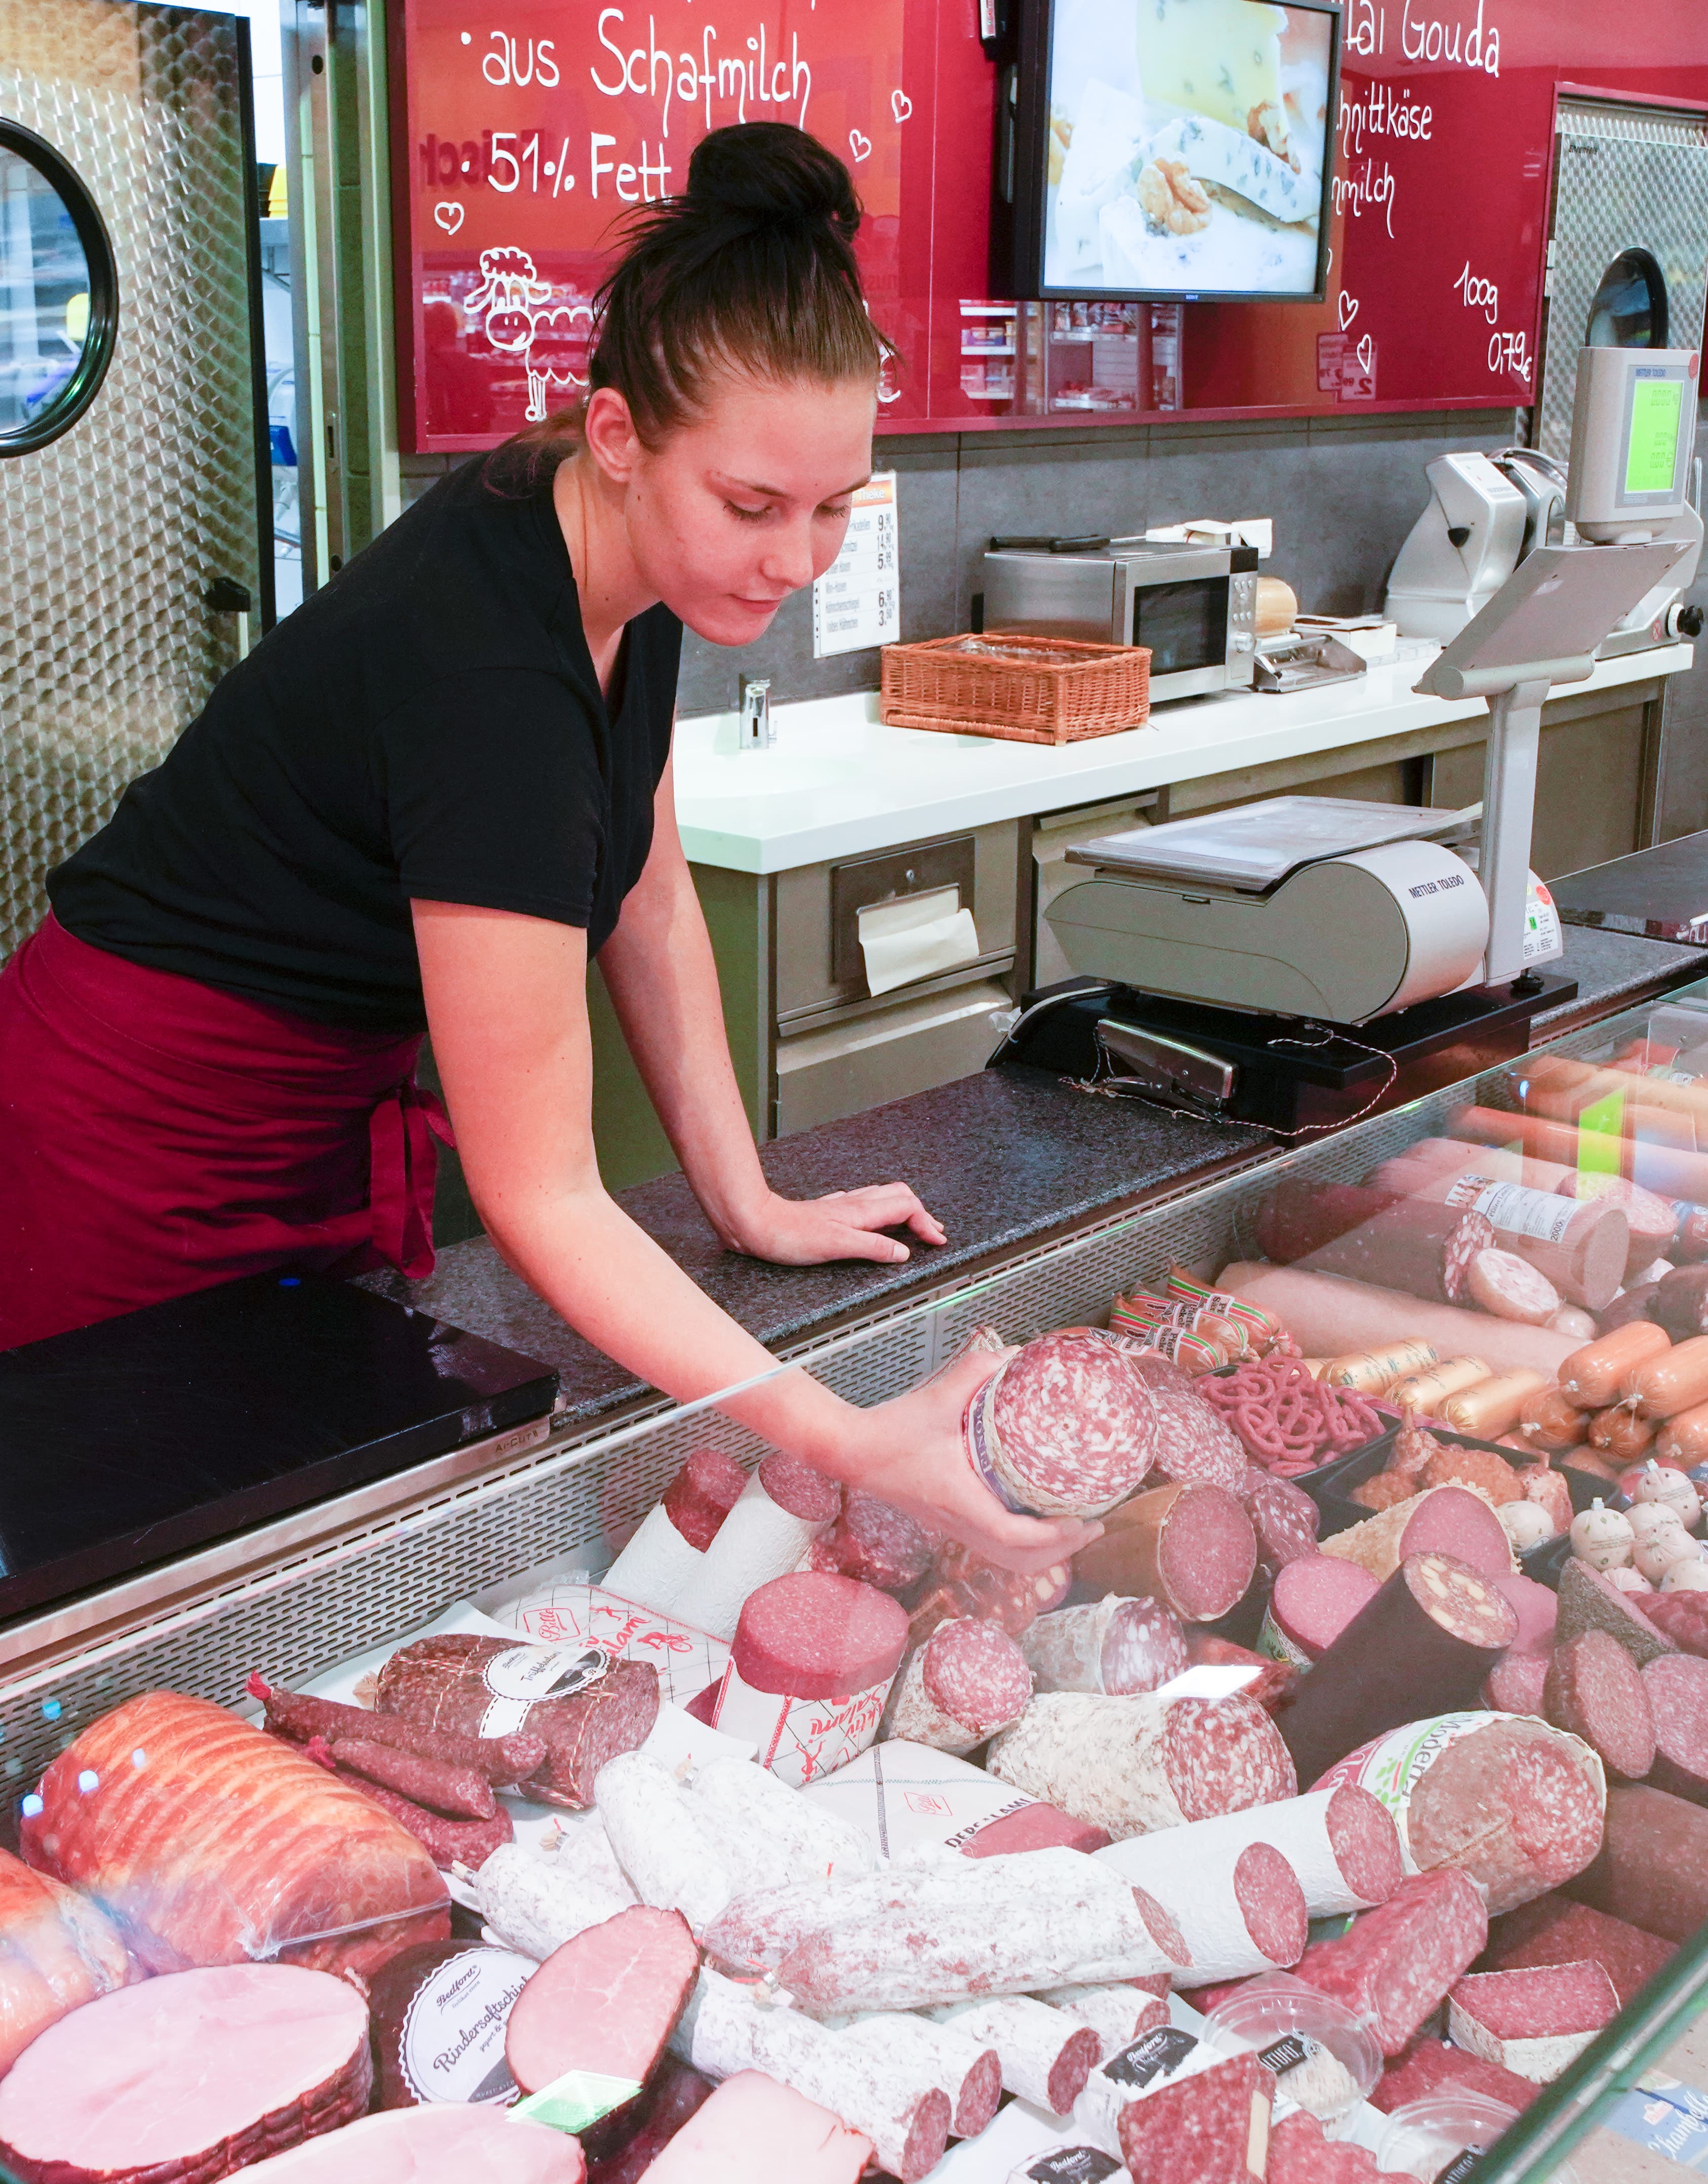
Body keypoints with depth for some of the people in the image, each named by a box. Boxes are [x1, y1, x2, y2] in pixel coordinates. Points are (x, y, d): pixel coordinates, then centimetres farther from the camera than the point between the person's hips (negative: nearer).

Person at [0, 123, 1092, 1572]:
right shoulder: (487, 664, -33)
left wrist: (751, 1205, 1)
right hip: (144, 1155, -8)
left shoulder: (640, 565, -8)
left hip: (334, 1122, 8)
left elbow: (649, 905, 5)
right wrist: (847, 1449, -38)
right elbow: (539, 1198, -31)